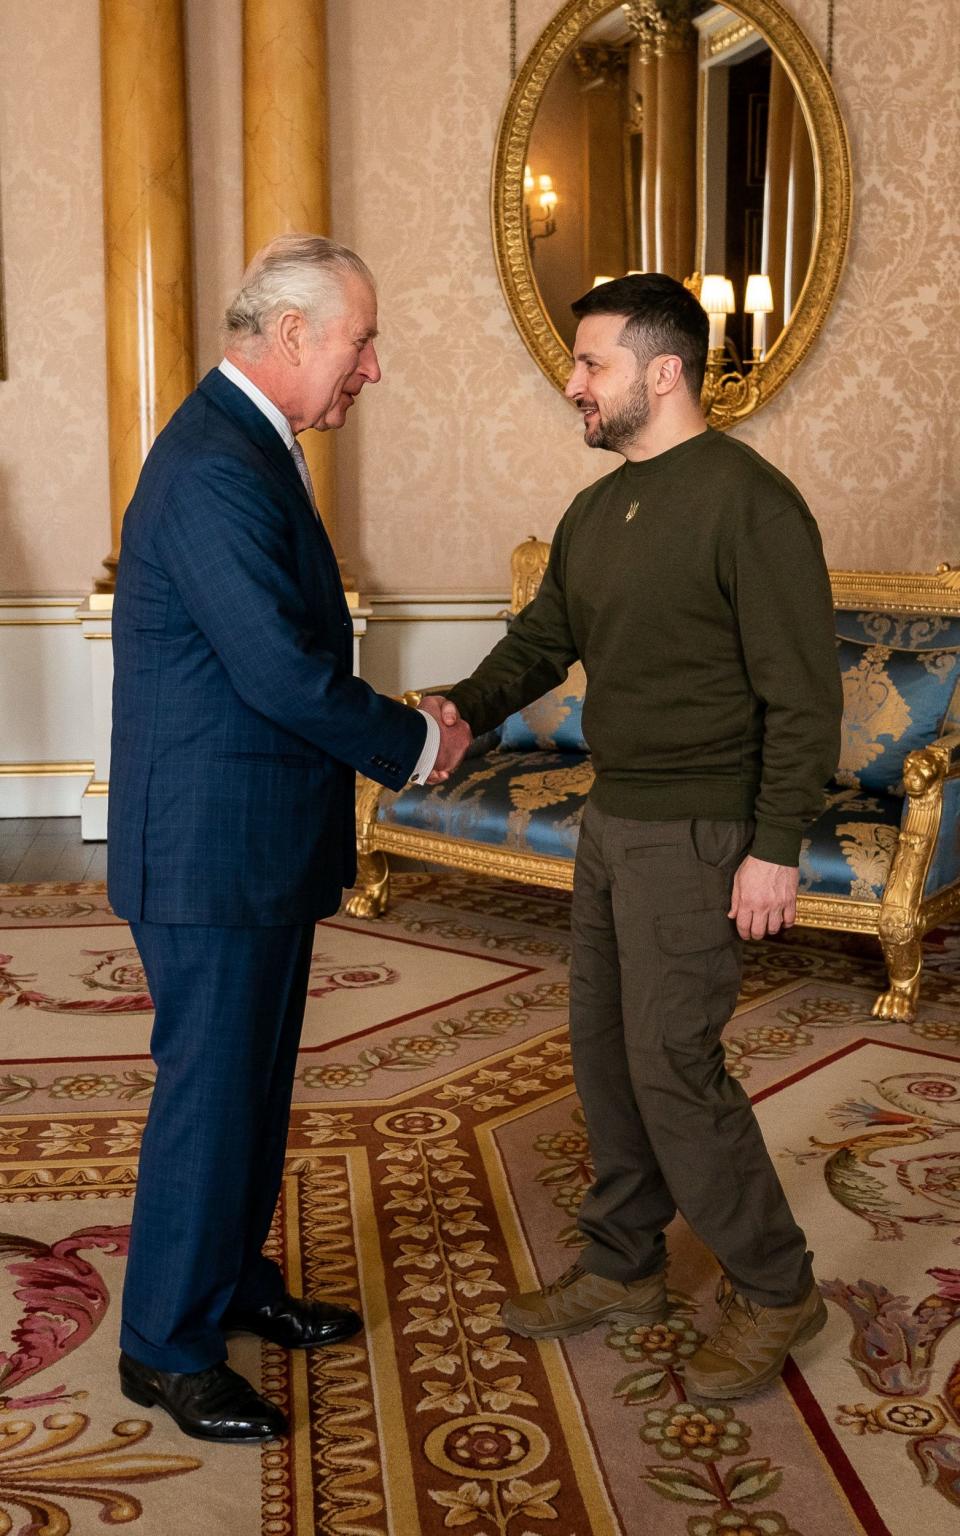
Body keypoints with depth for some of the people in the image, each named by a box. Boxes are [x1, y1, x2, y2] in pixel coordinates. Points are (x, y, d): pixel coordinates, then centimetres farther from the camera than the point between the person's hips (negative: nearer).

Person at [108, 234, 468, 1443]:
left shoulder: (246, 448, 13)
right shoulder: (217, 468, -21)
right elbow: (281, 670, -25)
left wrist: (395, 731, 7)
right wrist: (415, 744, -11)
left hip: (259, 841, 10)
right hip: (214, 845, -10)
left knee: (255, 1077, 20)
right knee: (211, 1089, 2)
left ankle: (233, 1281, 37)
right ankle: (166, 1349, 20)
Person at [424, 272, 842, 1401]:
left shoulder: (748, 503, -15)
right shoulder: (596, 513, 11)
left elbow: (802, 693, -17)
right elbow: (542, 638, 15)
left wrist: (776, 849, -20)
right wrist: (466, 708, -5)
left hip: (697, 832, -8)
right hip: (613, 818, 9)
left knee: (671, 1063, -4)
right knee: (604, 1045, 13)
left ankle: (773, 1288, 16)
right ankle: (623, 1267, 30)